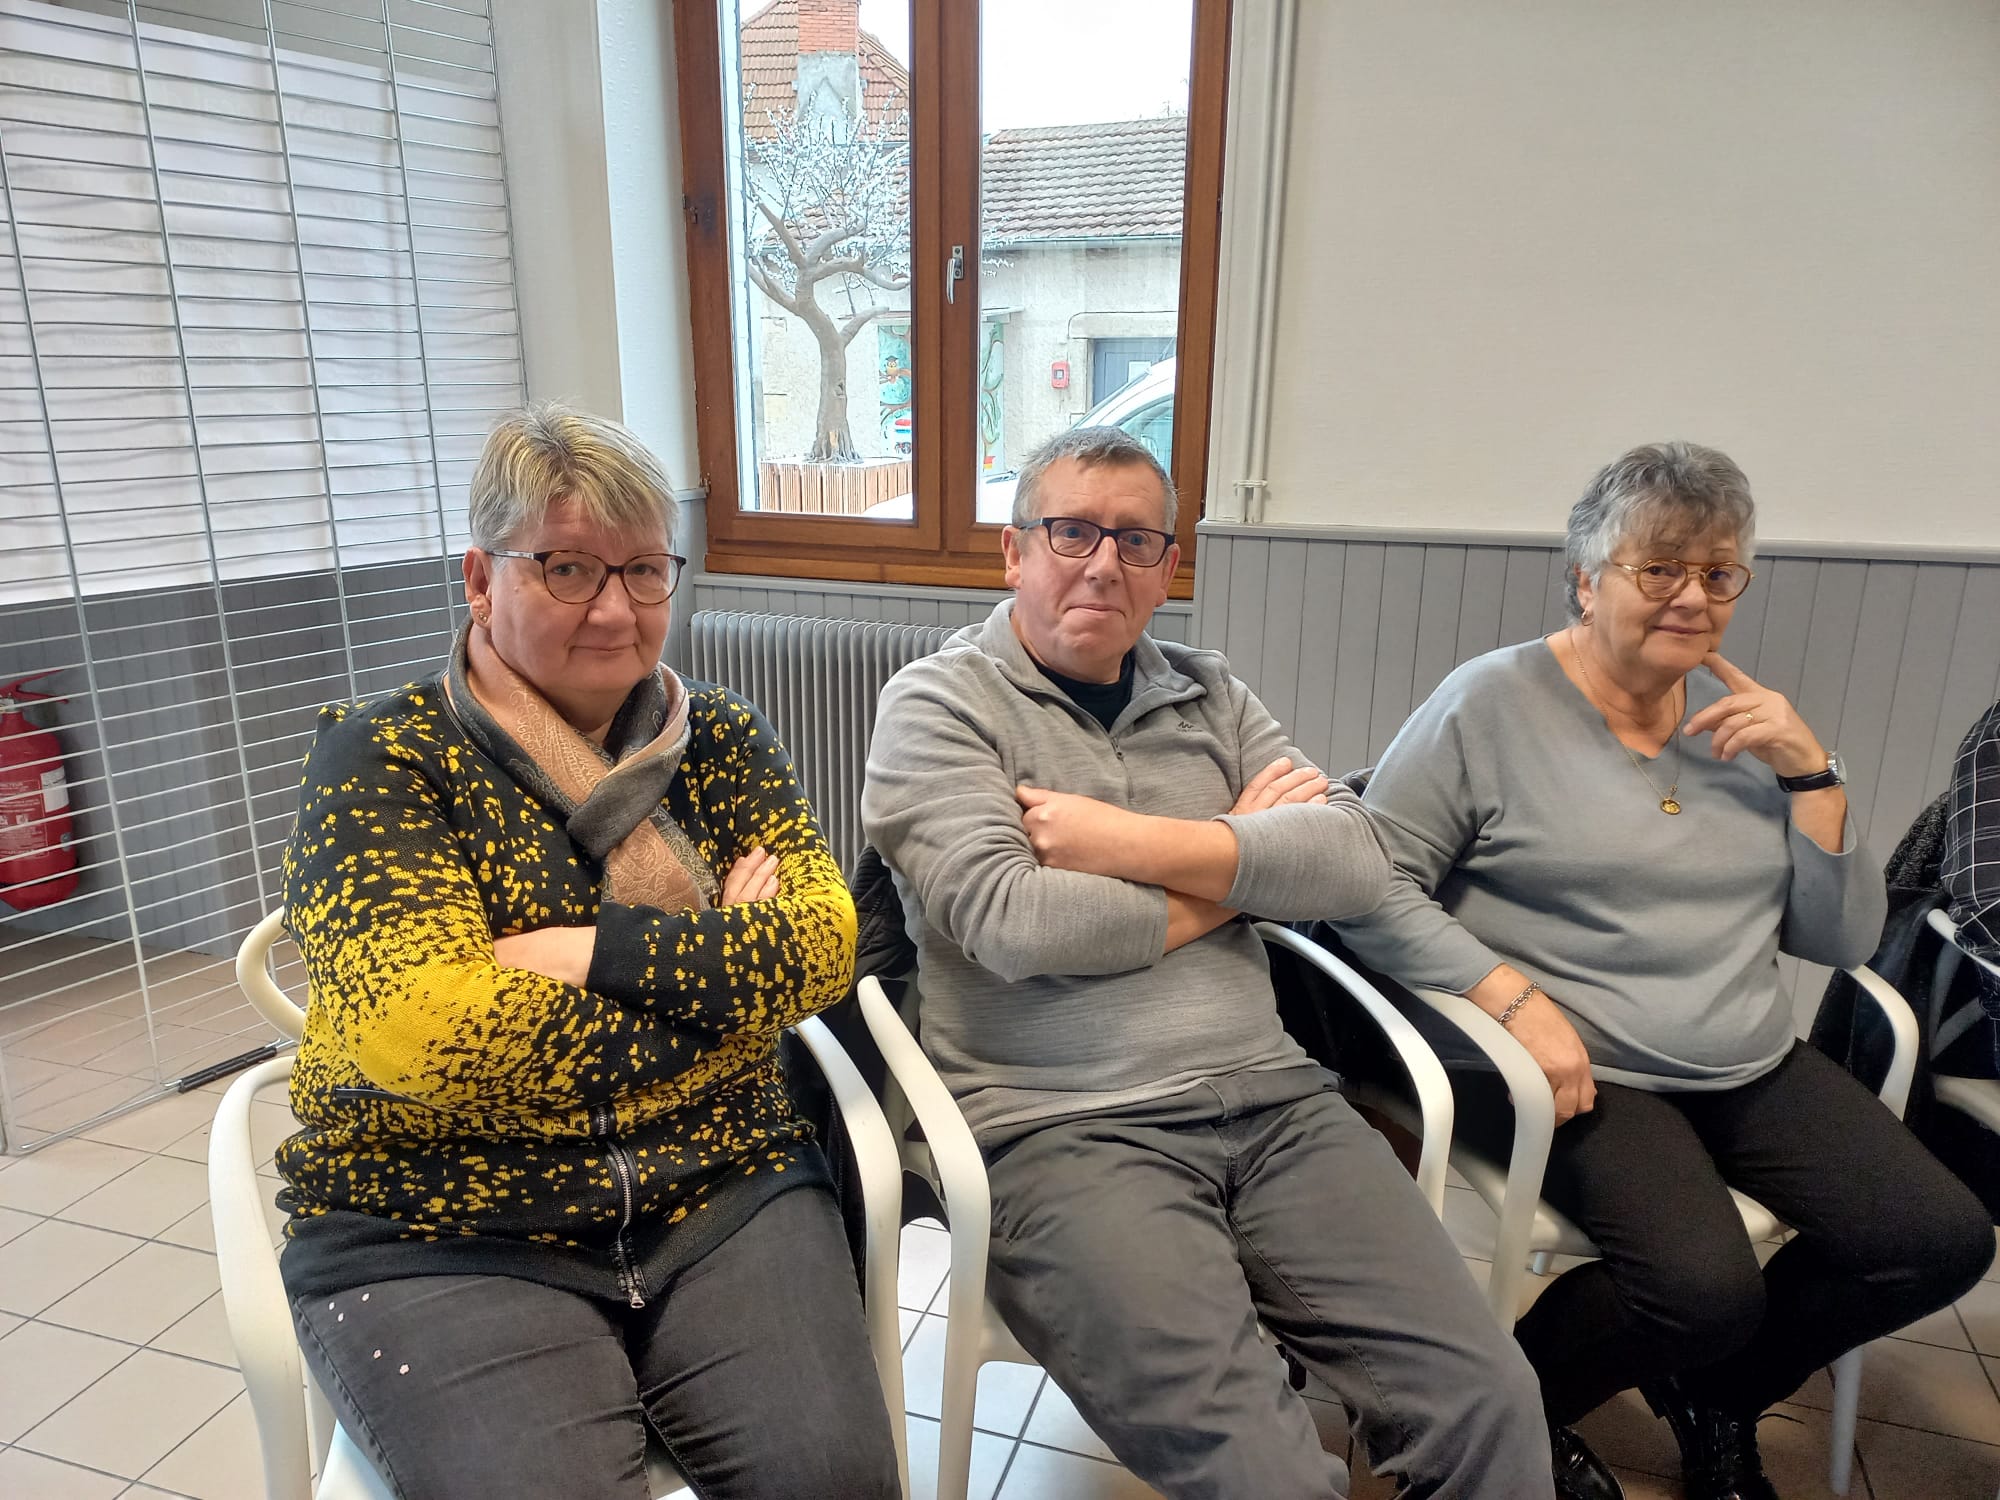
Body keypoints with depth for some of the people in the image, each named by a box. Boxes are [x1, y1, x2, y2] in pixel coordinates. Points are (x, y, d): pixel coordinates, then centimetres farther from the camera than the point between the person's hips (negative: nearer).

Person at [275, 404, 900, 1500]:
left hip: (722, 1189, 3)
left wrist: (598, 952, -16)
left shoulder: (719, 739, 7)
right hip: (433, 1233, -2)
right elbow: (420, 1028, -17)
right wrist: (713, 961, -11)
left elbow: (822, 944, -5)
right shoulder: (382, 761, -3)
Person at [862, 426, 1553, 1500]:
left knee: (1488, 1405, -6)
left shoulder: (1207, 696, 16)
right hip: (1060, 1129, -4)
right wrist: (1239, 858, -2)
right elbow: (1009, 921, -15)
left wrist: (1134, 842, -10)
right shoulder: (938, 705, 1)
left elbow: (1357, 861, 3)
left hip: (1272, 1100, 5)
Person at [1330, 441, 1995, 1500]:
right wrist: (1514, 995, -23)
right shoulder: (1492, 705, -8)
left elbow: (1842, 939, 10)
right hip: (1581, 1069, -7)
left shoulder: (1741, 719, 10)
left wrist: (1808, 770, -3)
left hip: (1755, 1063, 7)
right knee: (1707, 1287, -26)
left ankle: (1715, 1392, 21)